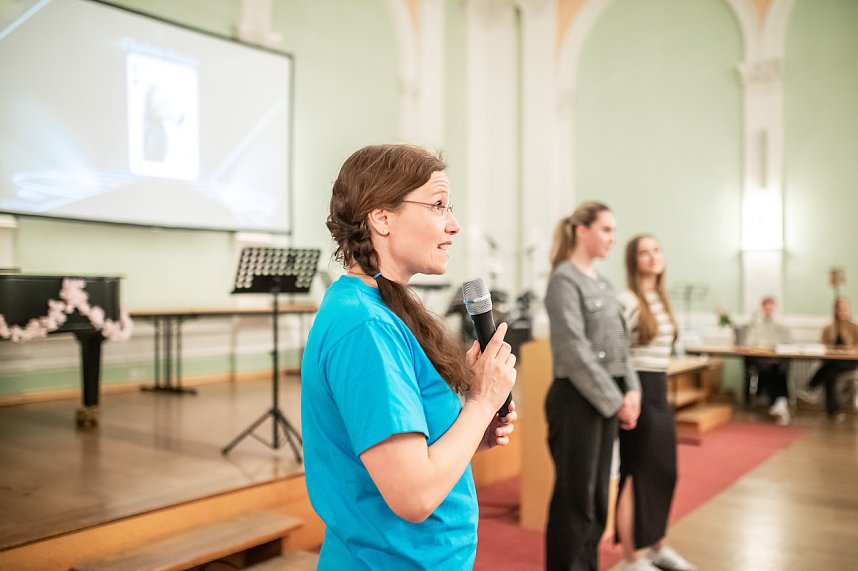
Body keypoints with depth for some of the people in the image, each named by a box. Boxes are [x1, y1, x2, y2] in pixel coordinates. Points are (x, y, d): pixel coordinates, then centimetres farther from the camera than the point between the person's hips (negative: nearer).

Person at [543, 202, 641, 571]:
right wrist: (615, 401, -14)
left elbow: (619, 343, 15)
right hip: (576, 398, -8)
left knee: (598, 495, 15)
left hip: (606, 398, 9)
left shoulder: (602, 283, 14)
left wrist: (630, 390, 0)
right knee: (574, 497, 0)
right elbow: (575, 350, -18)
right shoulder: (565, 280, -12)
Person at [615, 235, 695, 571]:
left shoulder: (662, 300, 13)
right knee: (635, 475, 0)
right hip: (638, 392, -9)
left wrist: (659, 385, 20)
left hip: (660, 391, 9)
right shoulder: (627, 301, -15)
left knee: (663, 472, 16)